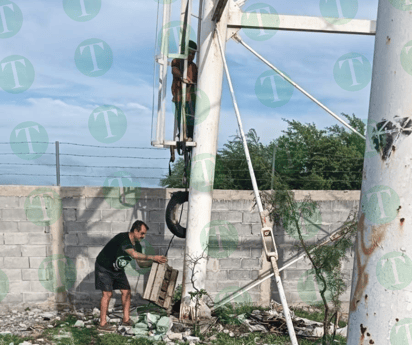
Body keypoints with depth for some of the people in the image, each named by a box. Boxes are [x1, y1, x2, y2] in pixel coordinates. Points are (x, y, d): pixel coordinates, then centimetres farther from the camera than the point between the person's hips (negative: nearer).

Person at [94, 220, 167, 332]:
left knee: (126, 292, 2)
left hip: (118, 270, 8)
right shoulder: (122, 239, -32)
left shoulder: (137, 245, -5)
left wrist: (154, 262, -12)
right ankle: (102, 324, -4)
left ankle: (126, 319, 12)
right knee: (107, 293, -12)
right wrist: (153, 257, -45)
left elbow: (139, 261, 3)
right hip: (104, 267, -8)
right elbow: (134, 255, -44)